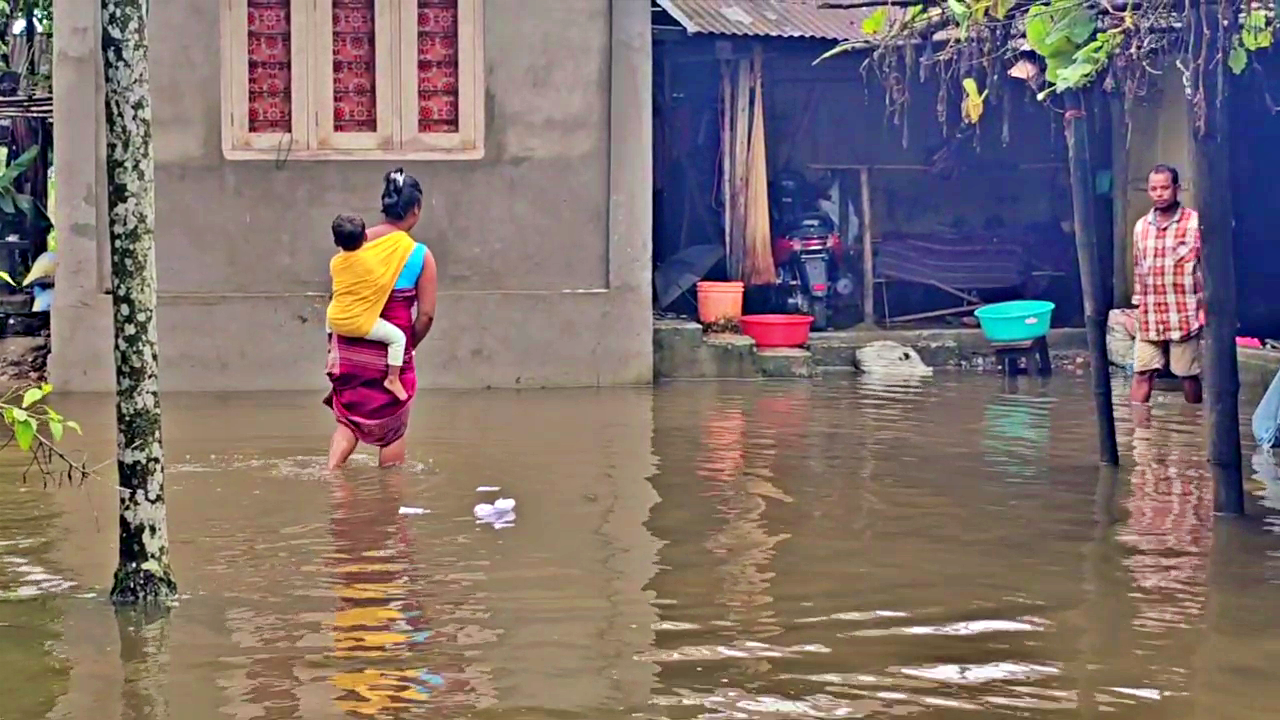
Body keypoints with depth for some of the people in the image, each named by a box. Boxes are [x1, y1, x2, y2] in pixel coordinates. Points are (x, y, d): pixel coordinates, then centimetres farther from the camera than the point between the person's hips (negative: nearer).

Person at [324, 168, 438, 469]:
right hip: (391, 351, -3)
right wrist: (407, 347, 8)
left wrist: (333, 348, 7)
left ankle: (331, 469, -2)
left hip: (350, 346, 3)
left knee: (348, 419, 17)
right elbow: (426, 315, -8)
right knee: (393, 427, 13)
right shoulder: (421, 256, -8)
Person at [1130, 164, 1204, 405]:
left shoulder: (1196, 222, -7)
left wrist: (1205, 309, -8)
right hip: (1150, 317, 4)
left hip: (1184, 315, -4)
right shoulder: (1140, 226, 8)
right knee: (1142, 375, 1)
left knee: (1189, 376, 5)